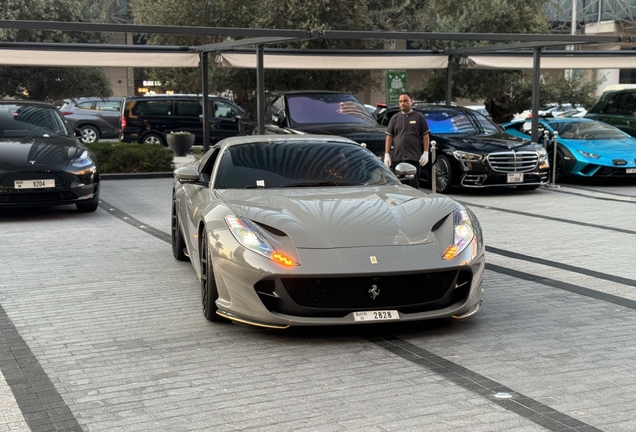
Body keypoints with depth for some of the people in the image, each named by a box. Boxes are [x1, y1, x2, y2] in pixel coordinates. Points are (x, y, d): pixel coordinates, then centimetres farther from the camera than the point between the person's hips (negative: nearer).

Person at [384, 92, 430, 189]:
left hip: (415, 158, -2)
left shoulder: (419, 117, 7)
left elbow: (425, 136, 4)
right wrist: (387, 154, 2)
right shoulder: (395, 118, 13)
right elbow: (389, 137, 10)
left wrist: (426, 153, -5)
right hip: (397, 158, 2)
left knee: (414, 185, -1)